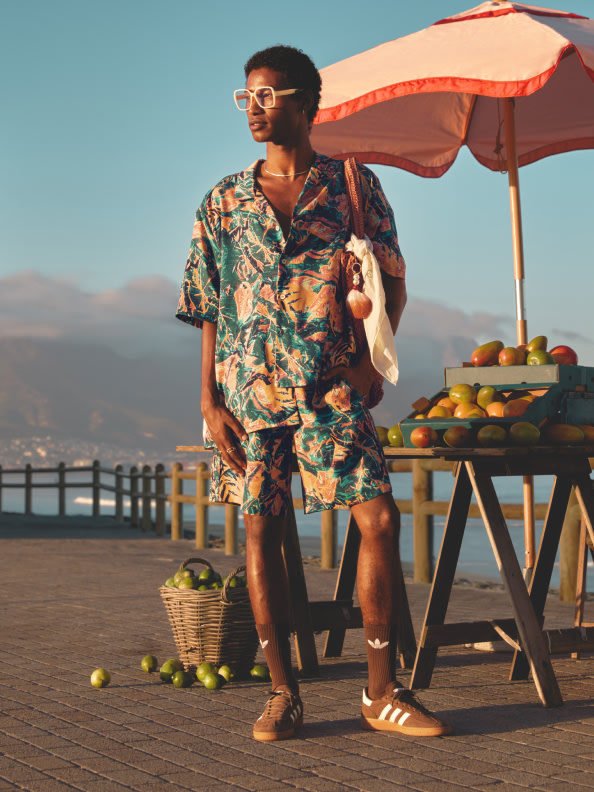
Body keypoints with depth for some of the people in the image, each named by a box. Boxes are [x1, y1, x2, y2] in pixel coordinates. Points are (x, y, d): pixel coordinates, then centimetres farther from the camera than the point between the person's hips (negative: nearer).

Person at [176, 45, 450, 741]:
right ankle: (283, 696, 12)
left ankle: (382, 694, 1)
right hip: (248, 388, 1)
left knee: (379, 519, -10)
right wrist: (210, 401, 0)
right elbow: (210, 311, 9)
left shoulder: (354, 185, 7)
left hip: (330, 387, -1)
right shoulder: (225, 200, 10)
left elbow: (393, 284, 8)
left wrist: (370, 360, -7)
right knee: (261, 531, 1)